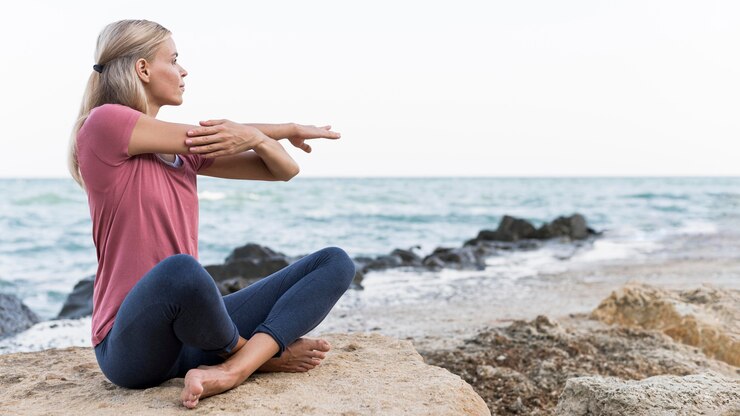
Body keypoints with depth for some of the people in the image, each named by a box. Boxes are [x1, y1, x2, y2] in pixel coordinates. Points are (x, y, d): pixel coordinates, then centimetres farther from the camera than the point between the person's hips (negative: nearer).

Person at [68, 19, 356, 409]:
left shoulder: (183, 149, 13)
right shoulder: (102, 123, -6)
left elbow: (284, 170, 10)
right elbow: (213, 136, -7)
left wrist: (254, 137, -12)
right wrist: (289, 129, 8)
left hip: (194, 325, 7)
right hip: (133, 343, -7)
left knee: (335, 262, -2)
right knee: (180, 270, -41)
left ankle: (230, 370, -23)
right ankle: (261, 354, -10)